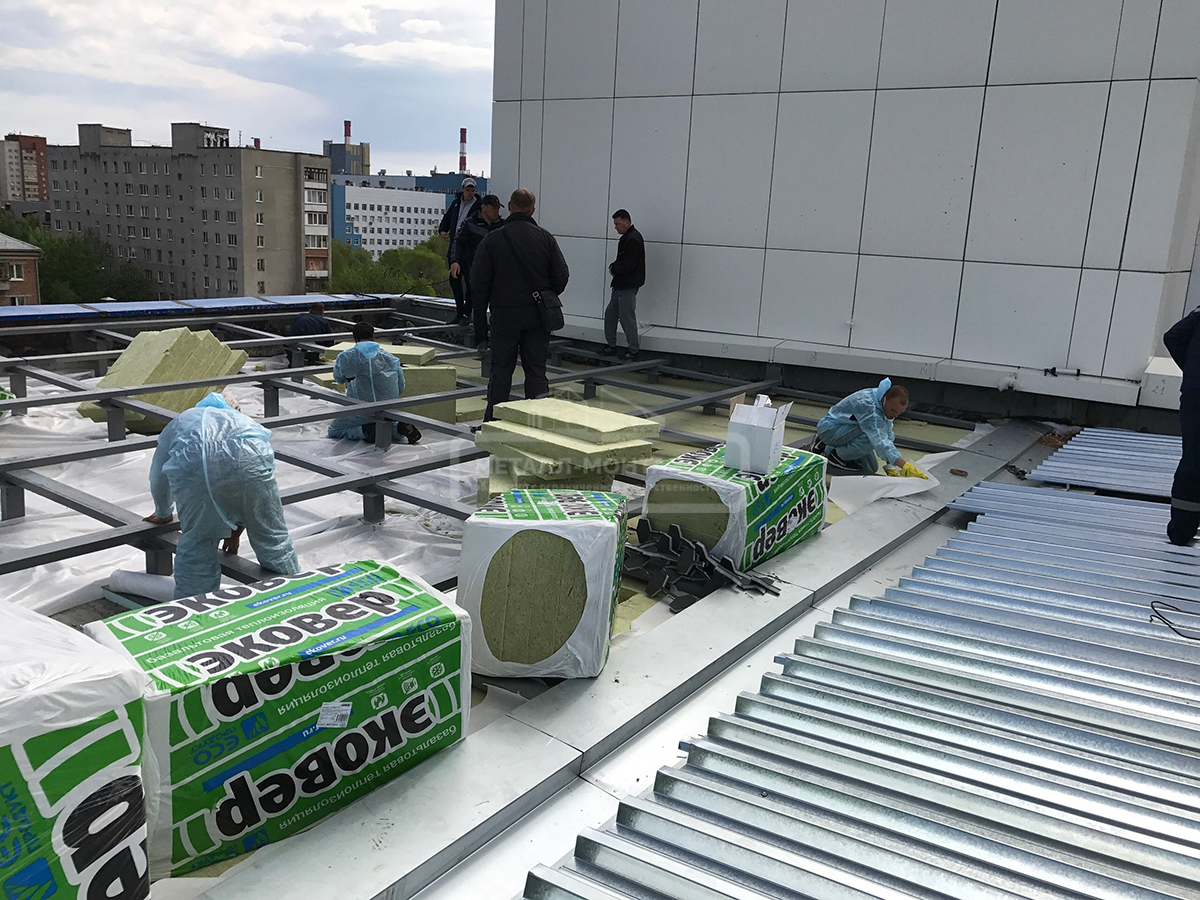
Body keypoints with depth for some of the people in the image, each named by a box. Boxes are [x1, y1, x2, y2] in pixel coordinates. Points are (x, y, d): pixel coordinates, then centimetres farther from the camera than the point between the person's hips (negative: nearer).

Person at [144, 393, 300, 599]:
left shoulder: (176, 425, 42)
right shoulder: (239, 418, 45)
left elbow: (158, 480, 46)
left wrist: (163, 514, 66)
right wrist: (235, 532, 54)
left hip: (193, 461, -1)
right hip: (250, 455, 1)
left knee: (196, 544, 13)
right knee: (271, 536, 15)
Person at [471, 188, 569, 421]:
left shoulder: (492, 239, -5)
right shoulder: (546, 238, 0)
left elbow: (478, 281, -6)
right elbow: (561, 275, 1)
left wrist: (486, 305, 10)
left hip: (504, 314, -1)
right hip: (538, 315, 1)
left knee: (501, 370, 7)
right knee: (536, 370, 7)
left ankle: (493, 422, 10)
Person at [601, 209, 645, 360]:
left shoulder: (634, 239, -16)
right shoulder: (627, 238, 16)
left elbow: (629, 264, -22)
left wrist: (614, 269, -8)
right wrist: (613, 266, 4)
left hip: (628, 286, -11)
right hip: (620, 285, 11)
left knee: (627, 318, -6)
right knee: (610, 314, 14)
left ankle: (633, 351, 3)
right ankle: (611, 346, 23)